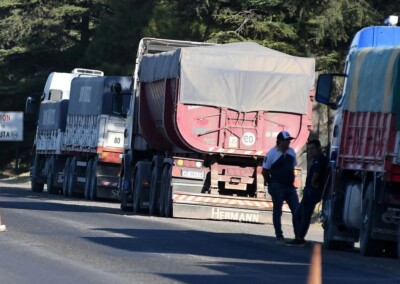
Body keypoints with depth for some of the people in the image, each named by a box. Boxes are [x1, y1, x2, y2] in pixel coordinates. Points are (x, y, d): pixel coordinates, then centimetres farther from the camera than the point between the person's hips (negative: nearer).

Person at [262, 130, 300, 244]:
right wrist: (272, 183, 1)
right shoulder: (272, 154, -10)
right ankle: (279, 237, 3)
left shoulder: (291, 152, 7)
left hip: (290, 186, 6)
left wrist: (291, 180, 12)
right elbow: (265, 171, -6)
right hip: (277, 187, -6)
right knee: (277, 211, 0)